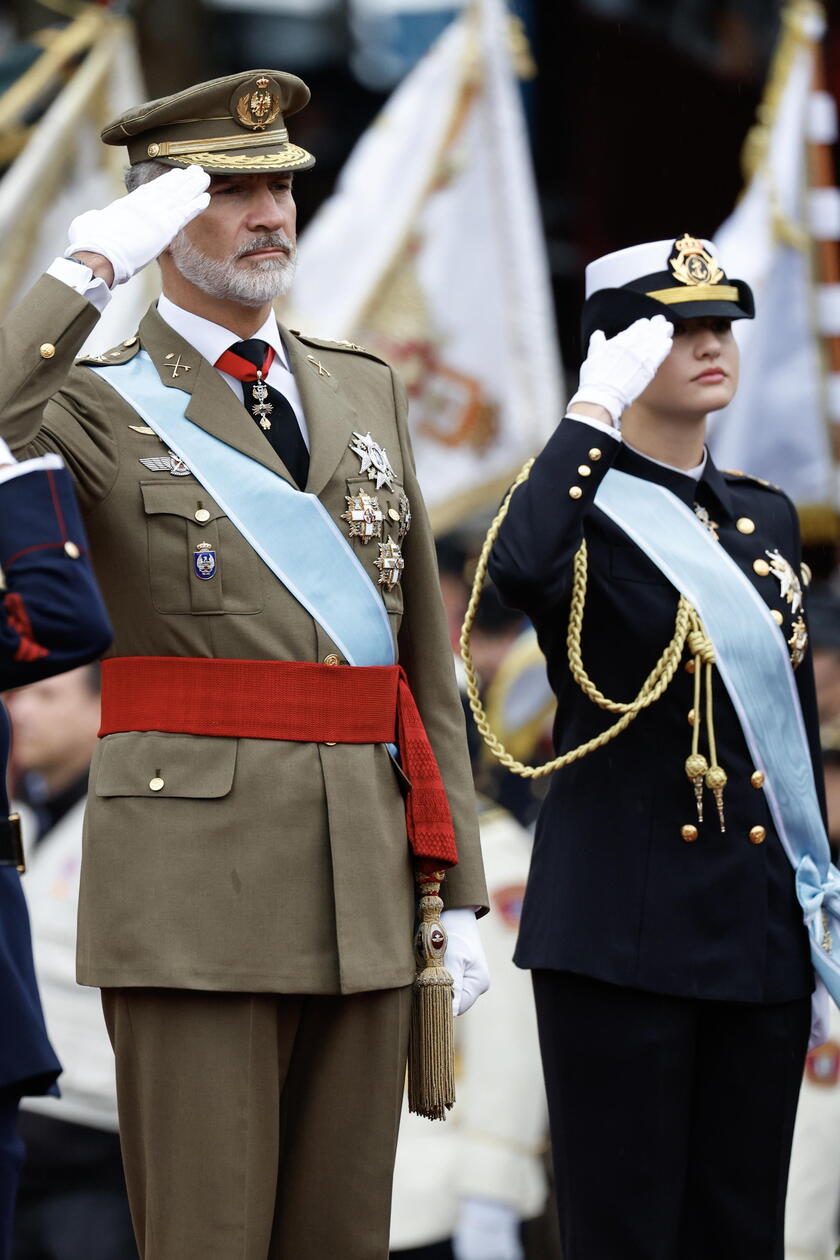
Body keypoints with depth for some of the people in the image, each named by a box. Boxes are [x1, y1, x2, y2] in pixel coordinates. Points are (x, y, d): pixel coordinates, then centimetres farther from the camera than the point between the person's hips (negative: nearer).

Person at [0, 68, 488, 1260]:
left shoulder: (367, 391, 17)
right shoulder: (96, 403, 2)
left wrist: (459, 891, 11)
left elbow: (423, 652, 16)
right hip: (196, 881, -5)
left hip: (367, 886, 5)